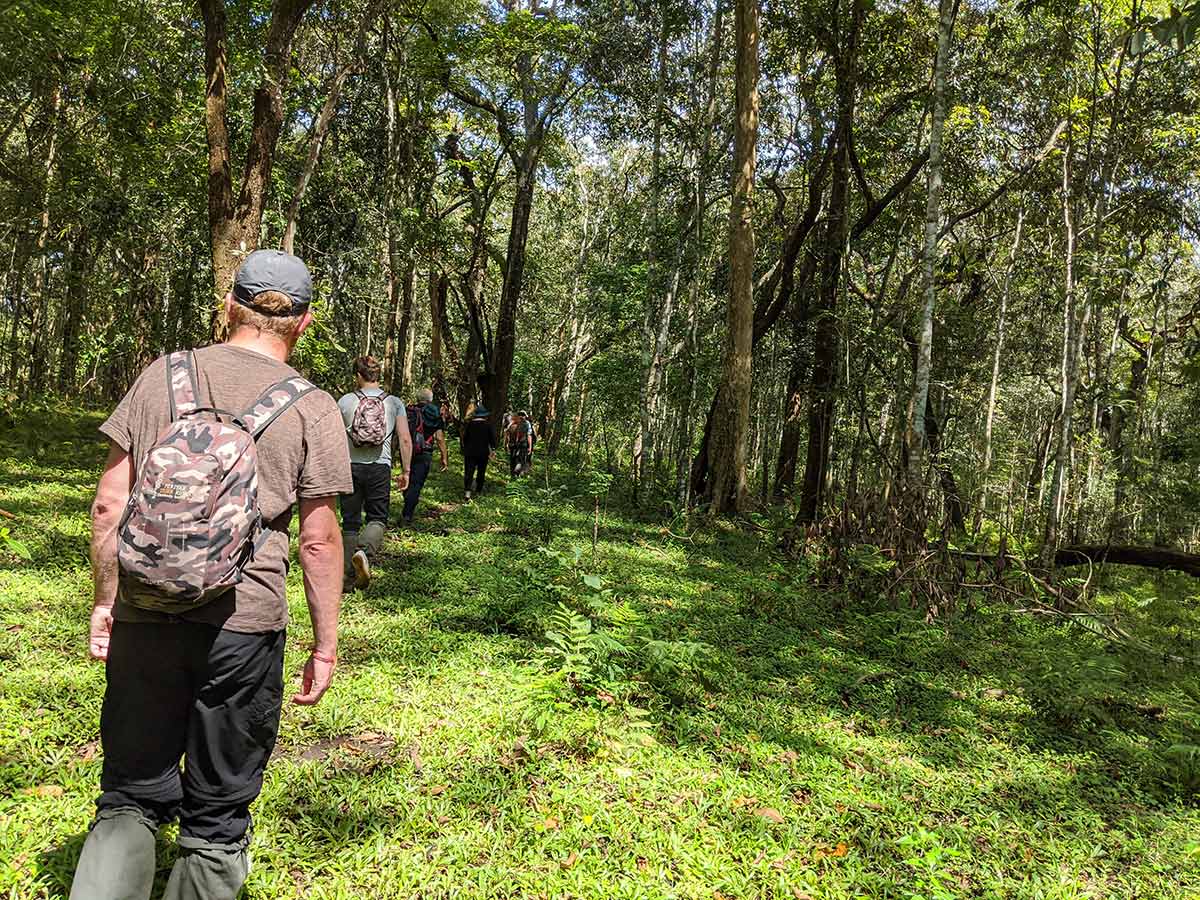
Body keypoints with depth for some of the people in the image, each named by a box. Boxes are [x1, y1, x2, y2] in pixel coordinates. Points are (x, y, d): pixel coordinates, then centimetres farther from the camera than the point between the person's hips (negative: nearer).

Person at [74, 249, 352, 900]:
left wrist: (105, 602, 14)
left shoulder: (163, 375, 2)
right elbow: (319, 539, -5)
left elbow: (108, 504, 2)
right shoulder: (313, 410, -4)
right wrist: (325, 646, 4)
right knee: (217, 815, 15)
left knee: (131, 797, 19)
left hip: (143, 619, 2)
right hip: (244, 626, -2)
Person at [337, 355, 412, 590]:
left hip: (350, 466, 0)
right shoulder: (394, 403, 2)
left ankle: (353, 572, 13)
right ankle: (364, 552, -21)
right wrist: (405, 471, 4)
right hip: (380, 467, 0)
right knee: (377, 518, 8)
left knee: (350, 521, 10)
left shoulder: (345, 401, 1)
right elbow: (405, 440, -2)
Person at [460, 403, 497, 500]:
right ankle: (478, 491, 15)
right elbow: (492, 438, -2)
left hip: (470, 452, 0)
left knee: (469, 471, -2)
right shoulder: (488, 425, -5)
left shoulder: (469, 424, -2)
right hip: (483, 452, 0)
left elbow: (464, 437, 3)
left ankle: (467, 490, -19)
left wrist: (465, 448, 16)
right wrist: (492, 449, 10)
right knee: (481, 472, 12)